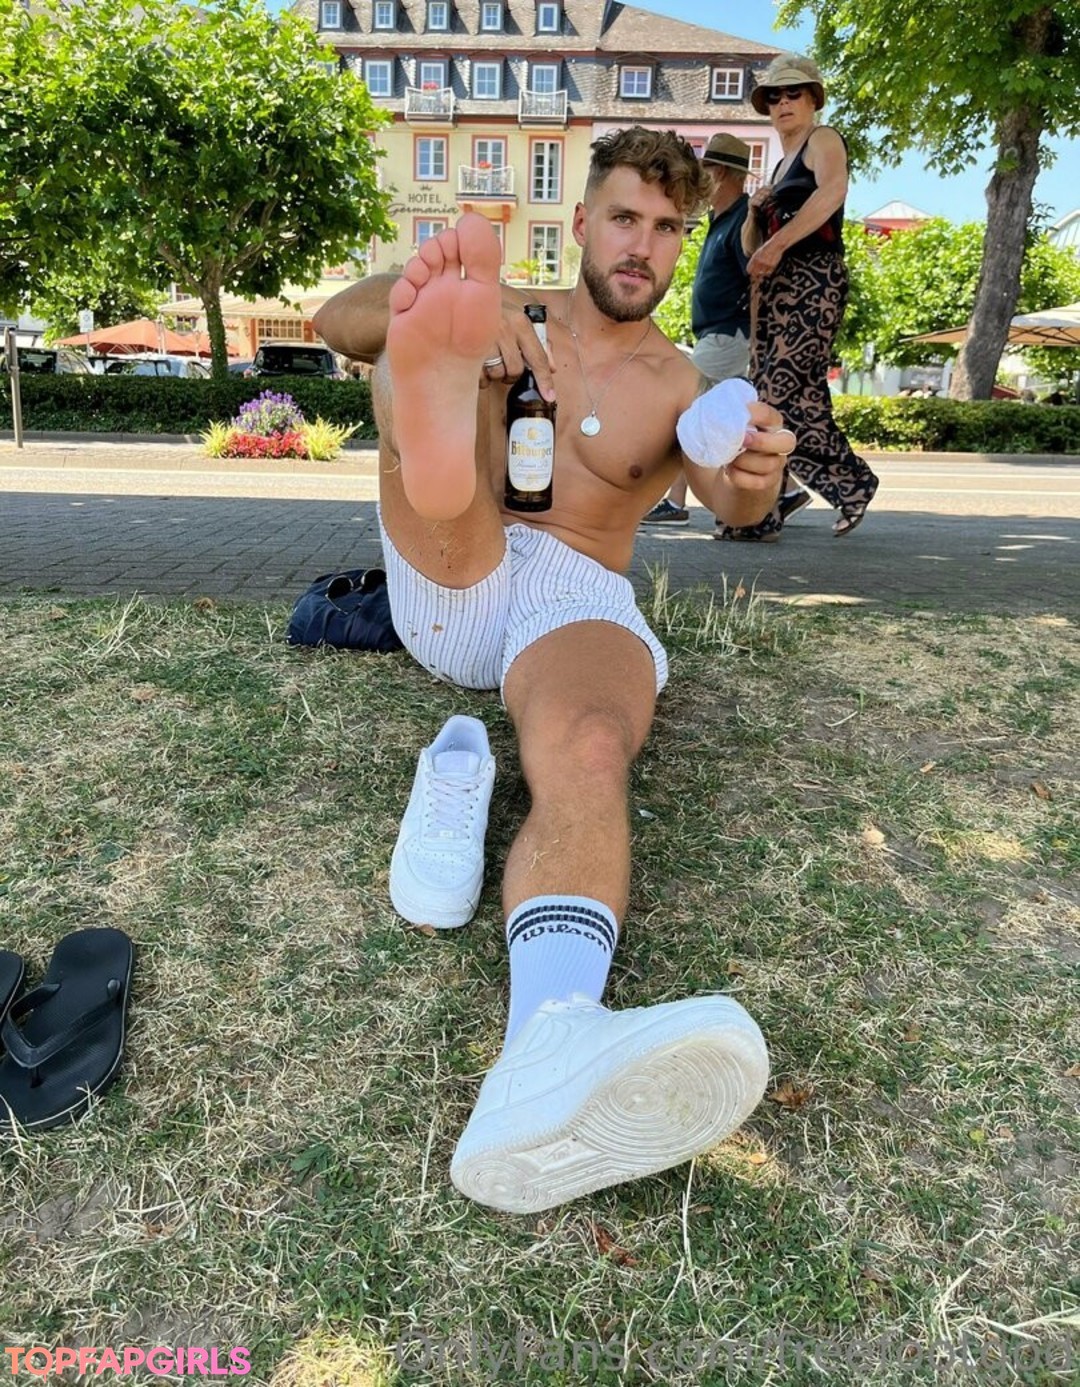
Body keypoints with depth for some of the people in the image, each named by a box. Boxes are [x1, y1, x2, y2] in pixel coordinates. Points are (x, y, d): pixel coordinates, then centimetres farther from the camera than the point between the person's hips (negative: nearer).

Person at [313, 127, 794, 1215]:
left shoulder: (678, 386, 19)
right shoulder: (513, 313, 19)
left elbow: (729, 505, -3)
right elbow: (334, 321, 4)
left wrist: (754, 481, -28)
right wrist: (442, 306, -18)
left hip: (574, 595, -1)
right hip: (446, 587, 2)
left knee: (591, 753, -36)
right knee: (441, 353, -15)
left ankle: (549, 1053, -63)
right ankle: (437, 413, -54)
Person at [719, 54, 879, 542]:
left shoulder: (822, 139, 3)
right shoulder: (780, 166, 26)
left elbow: (833, 190, -20)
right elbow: (751, 247, 25)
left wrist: (776, 244, -24)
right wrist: (755, 211, 5)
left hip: (814, 279, -8)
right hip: (775, 287, 8)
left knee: (780, 393, -17)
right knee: (799, 394, 4)